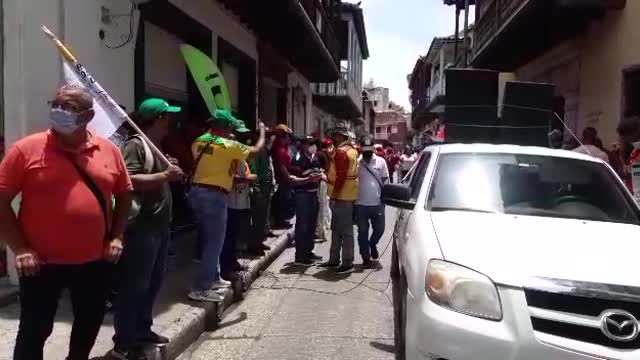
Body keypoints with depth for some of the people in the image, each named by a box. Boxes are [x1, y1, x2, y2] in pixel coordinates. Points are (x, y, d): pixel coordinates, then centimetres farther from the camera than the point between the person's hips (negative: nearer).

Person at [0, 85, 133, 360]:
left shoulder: (109, 150, 1)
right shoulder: (27, 149, -8)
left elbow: (125, 194, 11)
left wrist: (117, 236, 4)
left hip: (94, 260, 3)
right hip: (42, 262, -3)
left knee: (90, 323, 20)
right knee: (35, 330, 9)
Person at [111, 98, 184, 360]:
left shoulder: (155, 147, 17)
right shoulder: (135, 145, -13)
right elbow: (129, 181, -27)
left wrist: (170, 171, 12)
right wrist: (165, 175, -25)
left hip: (159, 225, 10)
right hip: (142, 227, -10)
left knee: (153, 283, 17)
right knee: (134, 285, -4)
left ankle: (142, 330, 30)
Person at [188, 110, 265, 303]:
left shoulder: (199, 142, 6)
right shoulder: (228, 146, -11)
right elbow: (256, 149, 2)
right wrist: (262, 131, 19)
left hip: (197, 192, 8)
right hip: (215, 196, -8)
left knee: (209, 239, 19)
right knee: (214, 242, -1)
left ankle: (213, 278, 31)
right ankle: (200, 289, -1)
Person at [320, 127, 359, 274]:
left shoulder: (341, 152, -16)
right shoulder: (351, 149, 14)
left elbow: (341, 176, -21)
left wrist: (334, 195, -19)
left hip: (342, 196, -10)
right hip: (347, 195, 10)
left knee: (345, 231, -5)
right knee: (336, 229, 16)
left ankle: (348, 263, 1)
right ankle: (334, 259, 25)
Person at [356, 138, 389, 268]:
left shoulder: (381, 161, 2)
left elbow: (385, 180, 7)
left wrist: (384, 196, -3)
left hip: (377, 203, 1)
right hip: (361, 204, -1)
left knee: (379, 229, 6)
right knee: (363, 232, 4)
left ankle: (372, 244, 38)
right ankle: (366, 258, 16)